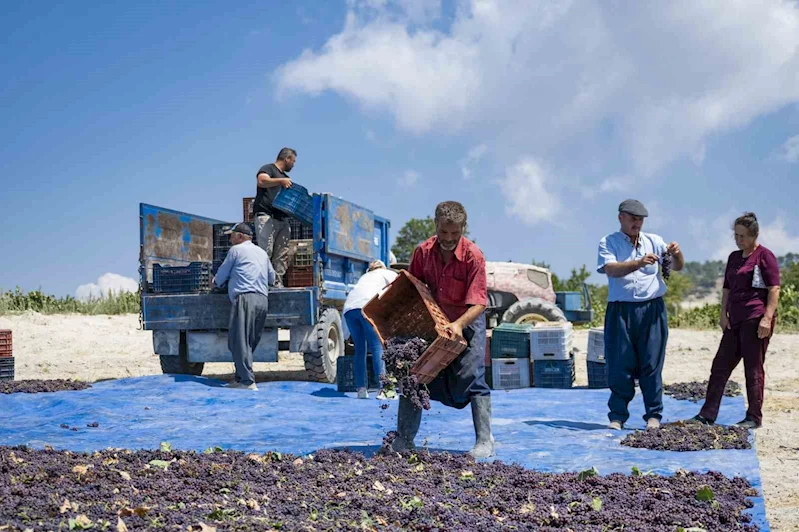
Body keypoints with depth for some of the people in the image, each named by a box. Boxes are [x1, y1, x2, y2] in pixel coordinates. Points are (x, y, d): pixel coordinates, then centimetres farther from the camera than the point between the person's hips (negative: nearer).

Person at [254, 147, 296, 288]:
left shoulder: (286, 177, 31)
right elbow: (261, 181, -16)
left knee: (282, 255, 0)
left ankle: (278, 283, 0)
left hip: (282, 218, 8)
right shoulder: (268, 168, 6)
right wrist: (281, 180, -20)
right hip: (266, 216, -8)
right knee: (265, 251, -17)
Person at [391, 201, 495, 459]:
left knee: (472, 377, -13)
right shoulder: (423, 251, -11)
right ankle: (404, 439, 8)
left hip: (467, 321, -4)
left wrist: (458, 325, -42)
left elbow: (478, 303, -27)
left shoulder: (473, 256, -24)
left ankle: (485, 440, -4)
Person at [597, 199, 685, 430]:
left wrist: (677, 254, -13)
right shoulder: (608, 243, 5)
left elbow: (678, 267, 9)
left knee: (651, 364, 2)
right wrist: (639, 263, -27)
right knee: (620, 365, 0)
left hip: (652, 309, 2)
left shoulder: (654, 241, 13)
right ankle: (617, 416, 8)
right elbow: (611, 269, -13)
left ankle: (653, 415, 9)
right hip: (620, 310, -2)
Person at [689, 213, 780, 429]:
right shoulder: (734, 257, 16)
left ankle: (754, 417, 8)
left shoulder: (764, 256, -5)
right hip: (735, 320, 8)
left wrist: (767, 317, -18)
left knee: (753, 369, -1)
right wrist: (723, 313, 8)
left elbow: (774, 289, -10)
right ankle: (707, 415, 8)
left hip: (755, 320, -8)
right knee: (720, 366, 5)